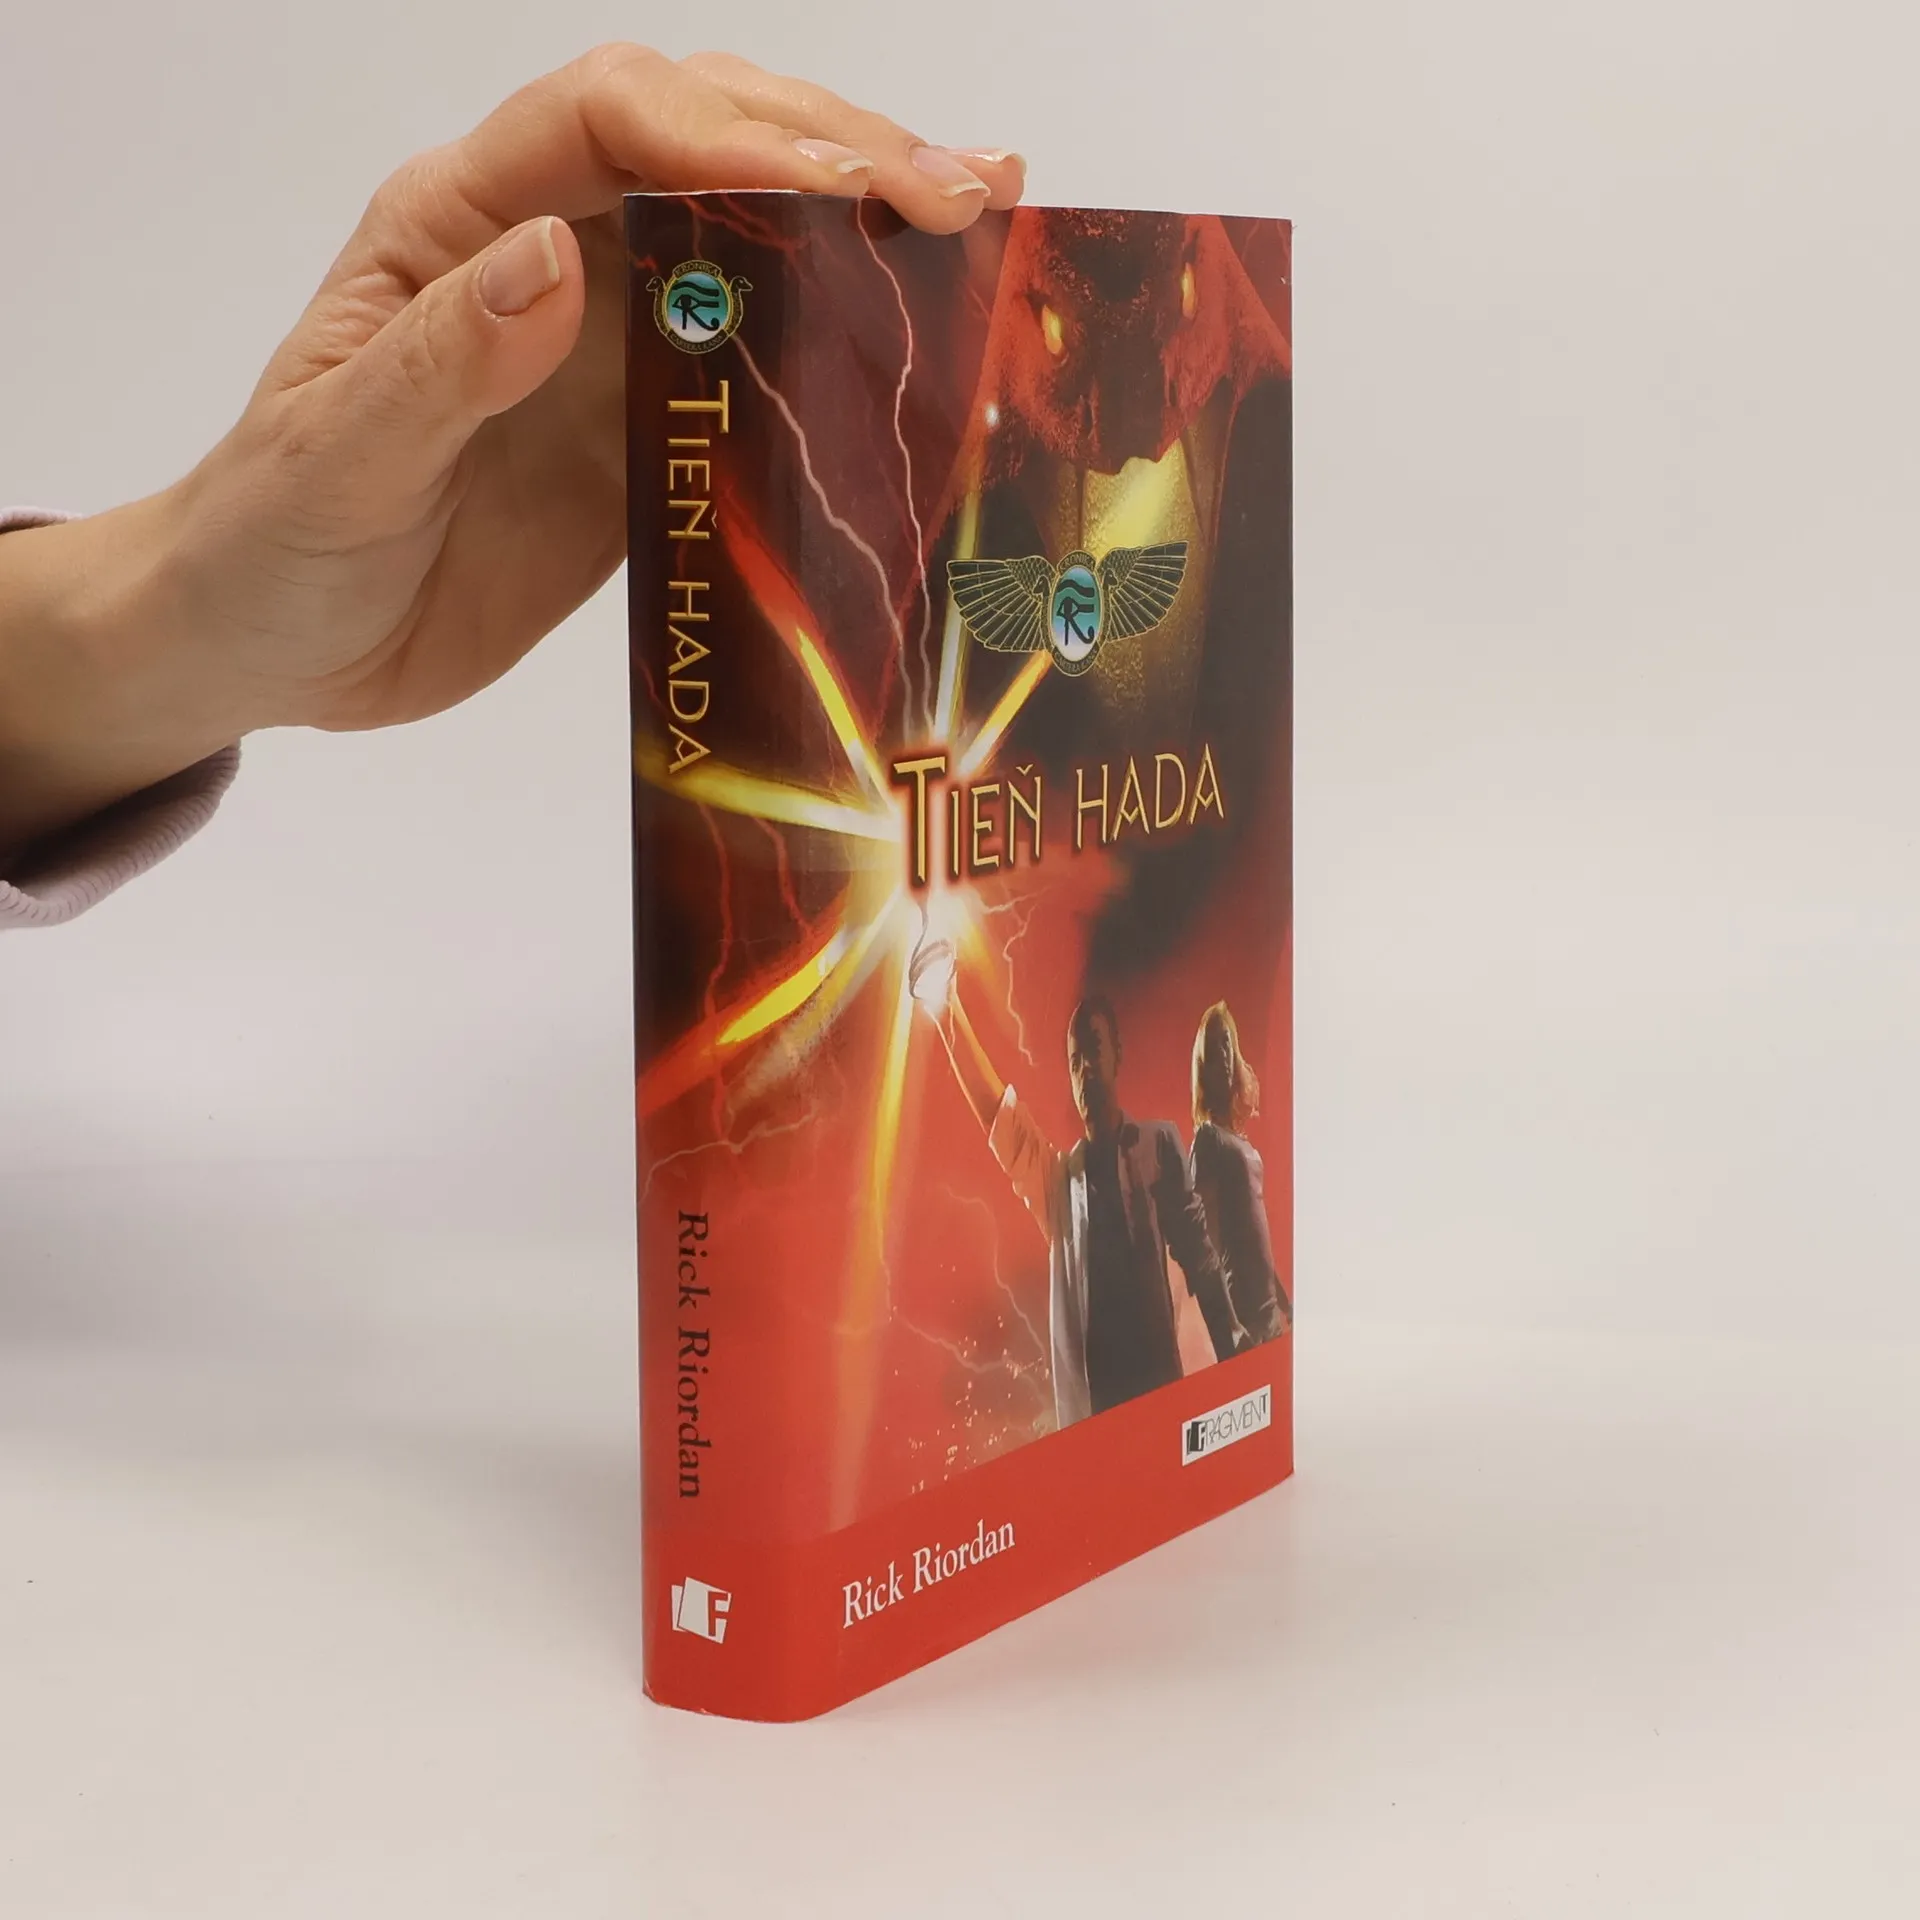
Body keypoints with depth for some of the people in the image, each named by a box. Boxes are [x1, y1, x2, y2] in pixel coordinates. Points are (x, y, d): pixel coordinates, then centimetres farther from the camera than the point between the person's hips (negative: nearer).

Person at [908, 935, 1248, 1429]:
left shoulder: (1158, 1146, 9)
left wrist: (1233, 1348, -5)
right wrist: (947, 1015, -4)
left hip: (1158, 1387, -2)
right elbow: (995, 1113, 8)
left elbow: (1196, 1248, 4)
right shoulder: (1058, 1177, 16)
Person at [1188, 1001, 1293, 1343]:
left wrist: (1285, 1302, 22)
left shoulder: (1243, 1143, 15)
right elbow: (1206, 1244, -15)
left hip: (1268, 1312, 8)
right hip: (1239, 1315, -8)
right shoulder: (1207, 1141, -9)